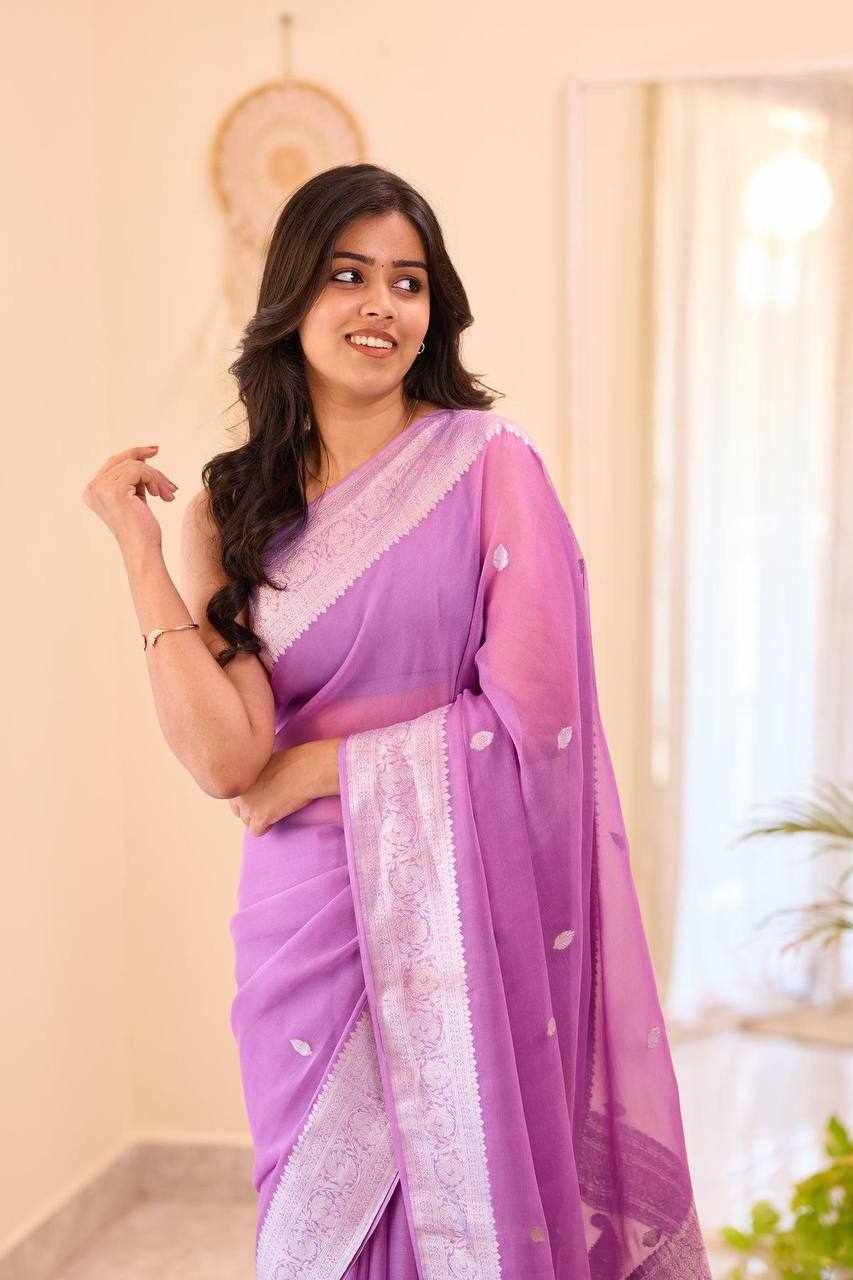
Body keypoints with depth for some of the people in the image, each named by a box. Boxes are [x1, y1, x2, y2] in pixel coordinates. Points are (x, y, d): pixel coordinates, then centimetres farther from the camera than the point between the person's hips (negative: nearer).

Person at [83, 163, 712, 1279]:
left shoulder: (487, 463, -6)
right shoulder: (233, 503, 4)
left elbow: (533, 715, -13)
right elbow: (225, 756, -8)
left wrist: (313, 768, -7)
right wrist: (140, 549, -9)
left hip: (464, 913, -3)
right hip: (306, 923, 3)